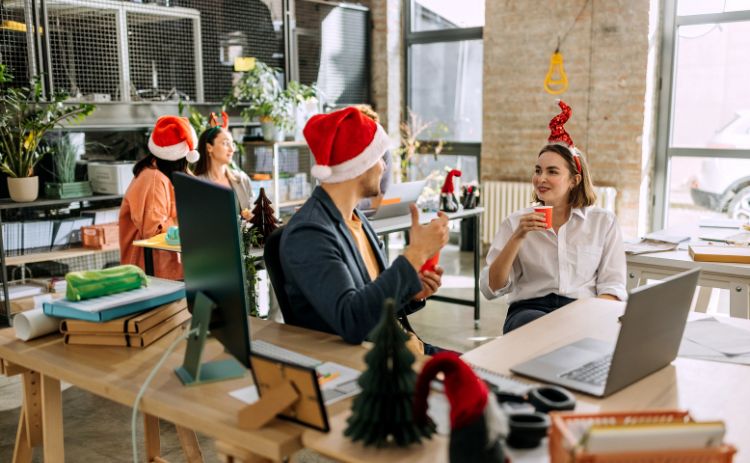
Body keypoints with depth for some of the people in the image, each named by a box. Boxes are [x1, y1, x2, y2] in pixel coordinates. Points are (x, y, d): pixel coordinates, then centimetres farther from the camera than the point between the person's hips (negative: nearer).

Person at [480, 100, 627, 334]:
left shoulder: (604, 222, 12)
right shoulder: (515, 222, 11)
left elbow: (613, 286, 5)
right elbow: (490, 289, 1)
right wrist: (518, 237, -10)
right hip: (529, 310, -1)